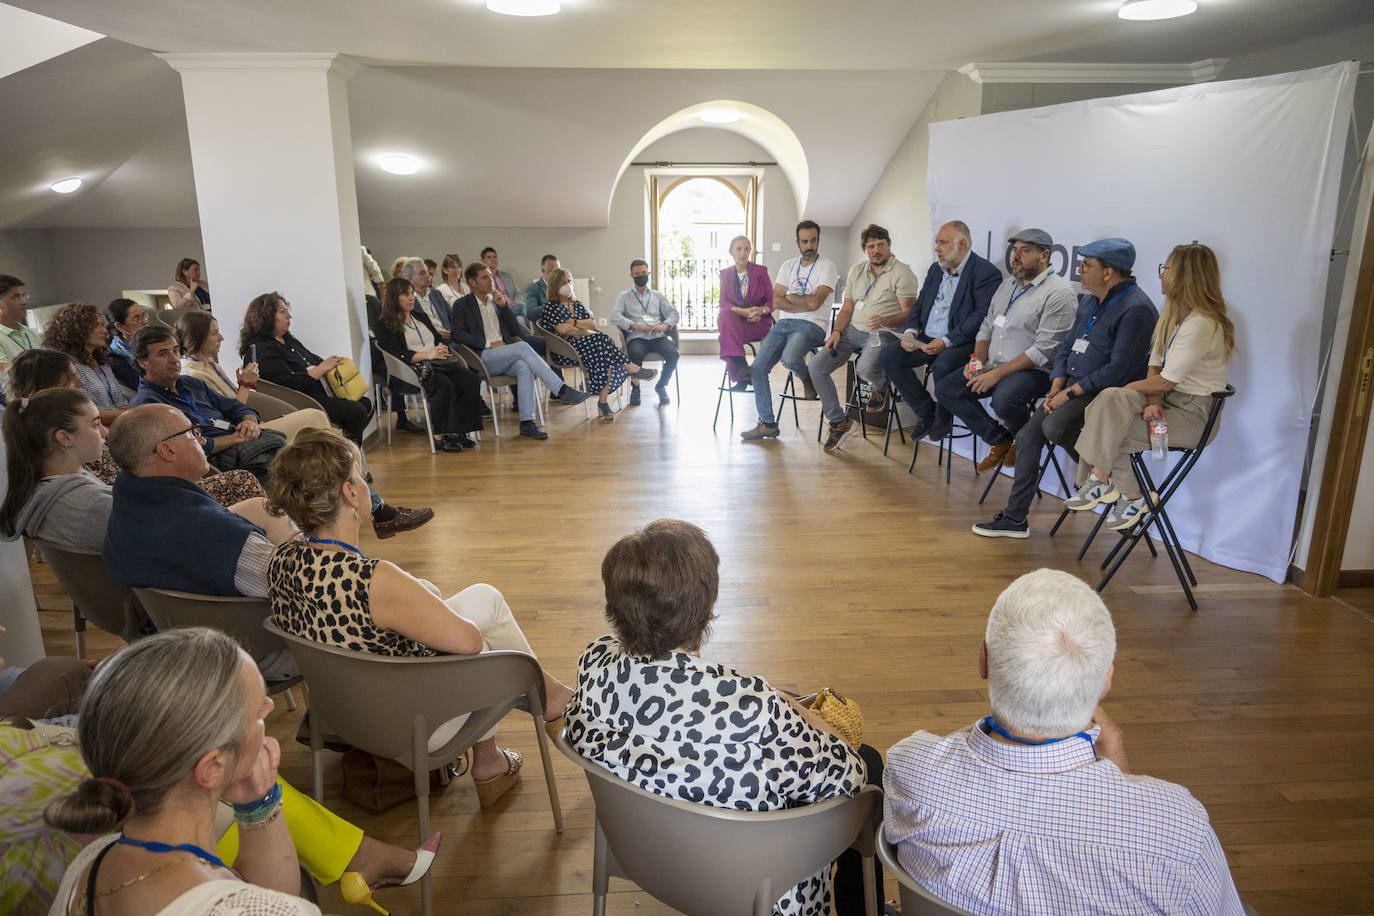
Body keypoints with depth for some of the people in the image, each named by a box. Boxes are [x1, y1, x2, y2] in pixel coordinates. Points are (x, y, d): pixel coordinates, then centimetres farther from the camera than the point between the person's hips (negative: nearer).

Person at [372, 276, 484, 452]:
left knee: (471, 380, -23)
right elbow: (398, 354, -7)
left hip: (440, 363, 6)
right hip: (416, 368, -6)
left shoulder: (420, 316, 28)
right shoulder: (383, 325, 6)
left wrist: (441, 348, 0)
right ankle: (440, 436, -28)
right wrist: (427, 355, -18)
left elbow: (439, 339, 25)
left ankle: (459, 431, -19)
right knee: (445, 385, -37)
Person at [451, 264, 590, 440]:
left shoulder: (496, 302, 23)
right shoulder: (462, 305, 8)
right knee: (523, 347, -29)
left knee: (524, 366, -31)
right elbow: (458, 334, -8)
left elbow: (516, 331, 16)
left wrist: (503, 306, 3)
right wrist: (489, 343, -14)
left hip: (505, 357, 4)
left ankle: (527, 422, -36)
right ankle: (561, 390, -32)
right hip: (483, 357, -4)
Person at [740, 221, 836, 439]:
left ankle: (807, 378, 1)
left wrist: (789, 297, 1)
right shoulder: (788, 266, 15)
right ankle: (767, 424, 2)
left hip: (811, 325, -6)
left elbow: (814, 302, -14)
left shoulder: (827, 267, -2)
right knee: (757, 369, -8)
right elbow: (776, 302, 5)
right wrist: (804, 304, -8)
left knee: (789, 358, -36)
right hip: (783, 323, 6)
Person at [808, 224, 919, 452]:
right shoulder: (856, 271, 15)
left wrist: (884, 320, -29)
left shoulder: (902, 273, -5)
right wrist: (837, 331, -2)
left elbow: (908, 313, -10)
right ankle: (838, 421, 1)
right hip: (852, 330, 6)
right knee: (815, 366, -11)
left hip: (882, 333, -6)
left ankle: (880, 387, 4)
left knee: (866, 368, -37)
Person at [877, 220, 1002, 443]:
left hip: (961, 342, -7)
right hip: (926, 339, 8)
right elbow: (919, 305, 18)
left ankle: (943, 417, -5)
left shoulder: (987, 273, -9)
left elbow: (981, 318, -18)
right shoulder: (936, 269, 16)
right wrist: (910, 332, -3)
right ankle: (925, 412, 1)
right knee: (888, 356, -13)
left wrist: (946, 341, -26)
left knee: (942, 366, -37)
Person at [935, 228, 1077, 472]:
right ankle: (1000, 440, 4)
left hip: (1034, 371, -8)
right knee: (945, 388, -6)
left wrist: (998, 373, -22)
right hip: (993, 367, 9)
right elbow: (987, 326, 20)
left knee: (1003, 399, -37)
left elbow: (1044, 350, -19)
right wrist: (978, 360, 0)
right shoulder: (1009, 285, 15)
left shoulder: (1059, 293, -12)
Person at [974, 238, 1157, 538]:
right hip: (1073, 386, 9)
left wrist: (1071, 392, -18)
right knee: (1027, 436, 0)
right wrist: (1057, 387, 1)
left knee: (1054, 426, -31)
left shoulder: (1135, 309, -16)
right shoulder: (1089, 300, 12)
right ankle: (1015, 518, 9)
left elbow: (1119, 370, -21)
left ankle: (1095, 469, 1)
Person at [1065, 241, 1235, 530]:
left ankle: (1132, 496, -1)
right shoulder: (1172, 316, 12)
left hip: (1194, 414, -8)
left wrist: (1124, 390, -8)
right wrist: (1154, 402, -13)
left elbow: (1166, 380, -21)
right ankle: (1101, 482, -11)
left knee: (1109, 431, -22)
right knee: (1104, 405, -17)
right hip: (1168, 400, 8)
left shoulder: (1201, 324, -20)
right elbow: (1155, 367, 5)